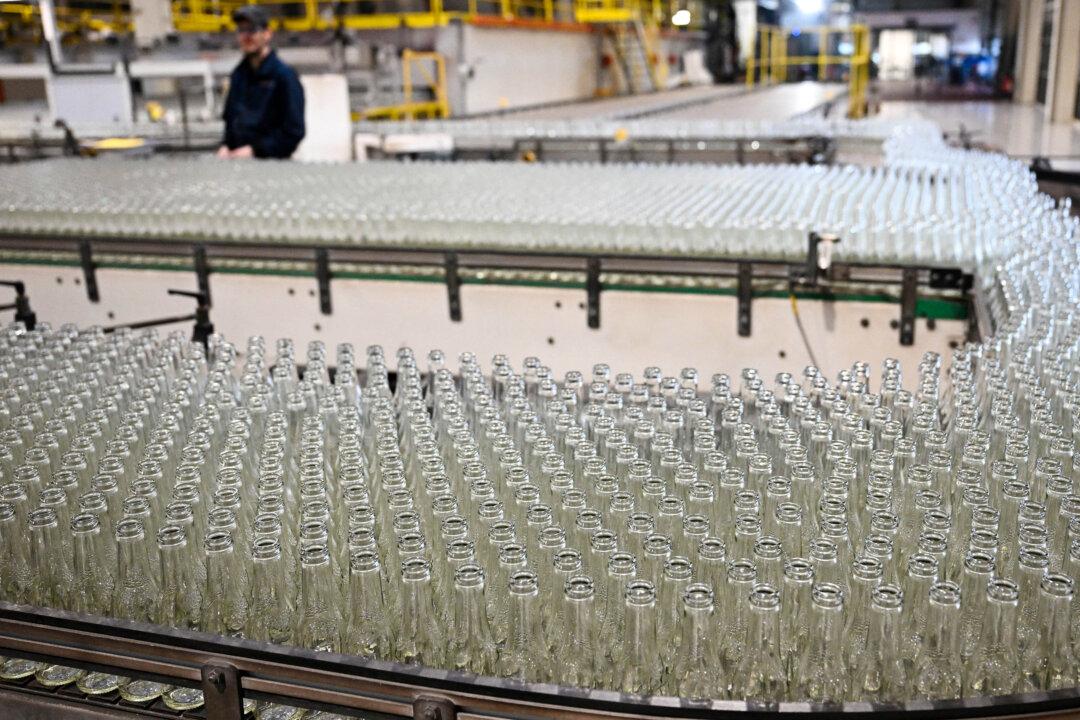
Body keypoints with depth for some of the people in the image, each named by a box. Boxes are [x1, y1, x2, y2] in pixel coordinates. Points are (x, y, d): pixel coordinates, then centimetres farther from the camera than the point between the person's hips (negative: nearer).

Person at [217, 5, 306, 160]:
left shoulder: (285, 75, -4)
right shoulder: (239, 74, 17)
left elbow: (294, 132, -8)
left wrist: (254, 150, -11)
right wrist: (226, 146, 8)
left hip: (273, 159, -6)